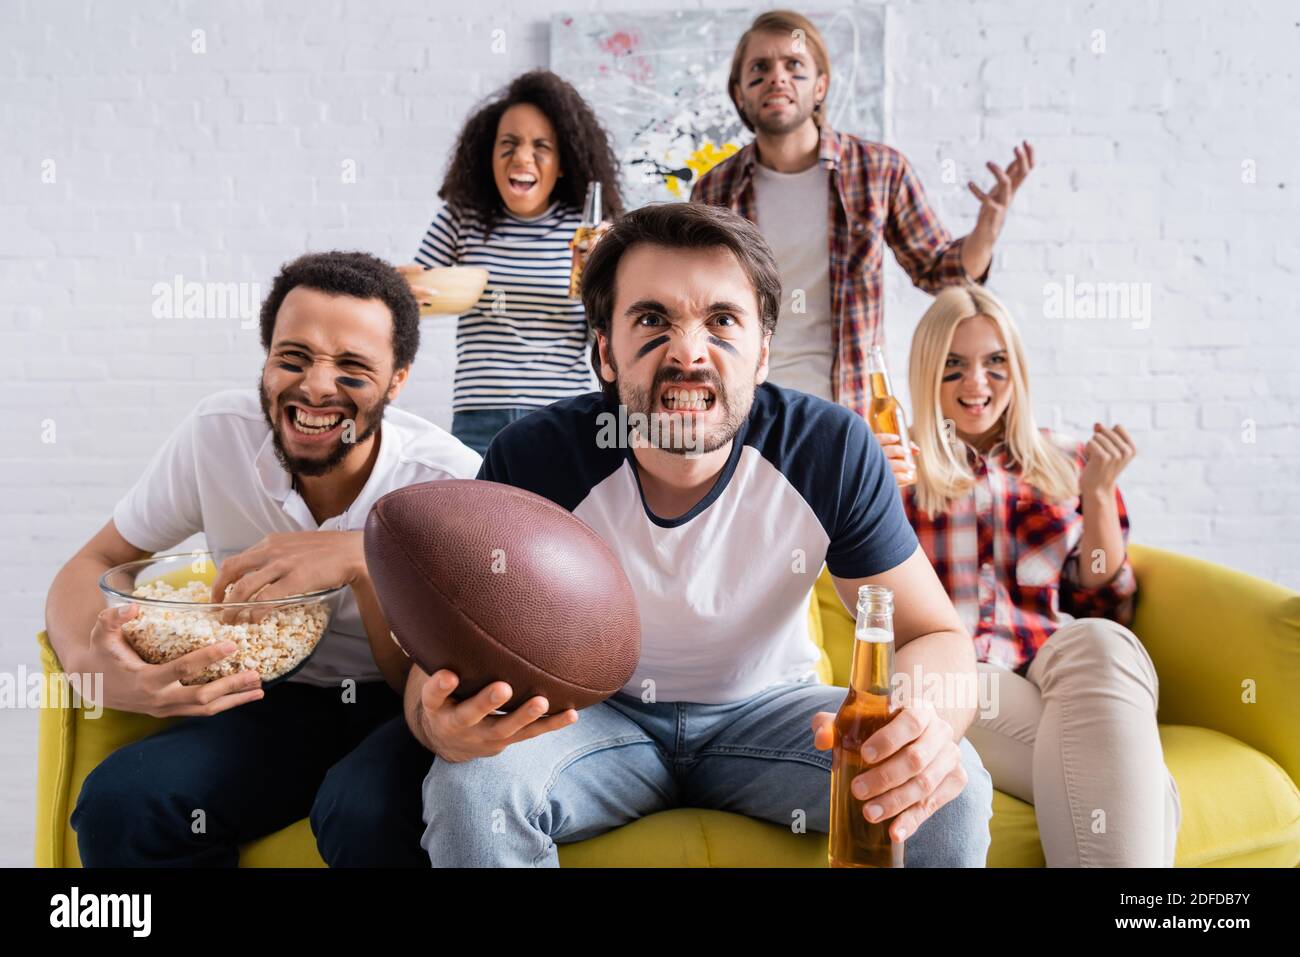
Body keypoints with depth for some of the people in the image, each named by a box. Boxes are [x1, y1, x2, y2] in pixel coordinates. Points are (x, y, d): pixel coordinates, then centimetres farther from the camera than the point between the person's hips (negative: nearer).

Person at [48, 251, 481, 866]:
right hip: (279, 700, 3)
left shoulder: (452, 480, -18)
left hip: (403, 711, -3)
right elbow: (94, 563, -2)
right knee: (116, 805, -23)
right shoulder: (218, 432, -9)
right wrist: (92, 666, -25)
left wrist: (361, 563, -33)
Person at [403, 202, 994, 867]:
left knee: (951, 793, -22)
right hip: (596, 717, 0)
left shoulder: (833, 451, -20)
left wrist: (926, 720, -39)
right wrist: (441, 718, -44)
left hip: (767, 709, 1)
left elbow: (934, 635, -14)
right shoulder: (530, 462, -22)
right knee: (469, 787, -29)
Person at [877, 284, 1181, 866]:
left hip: (1067, 667, 3)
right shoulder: (898, 470, 15)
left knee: (1097, 643, -36)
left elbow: (1106, 608, 14)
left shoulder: (1069, 464, 19)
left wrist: (1099, 491, 2)